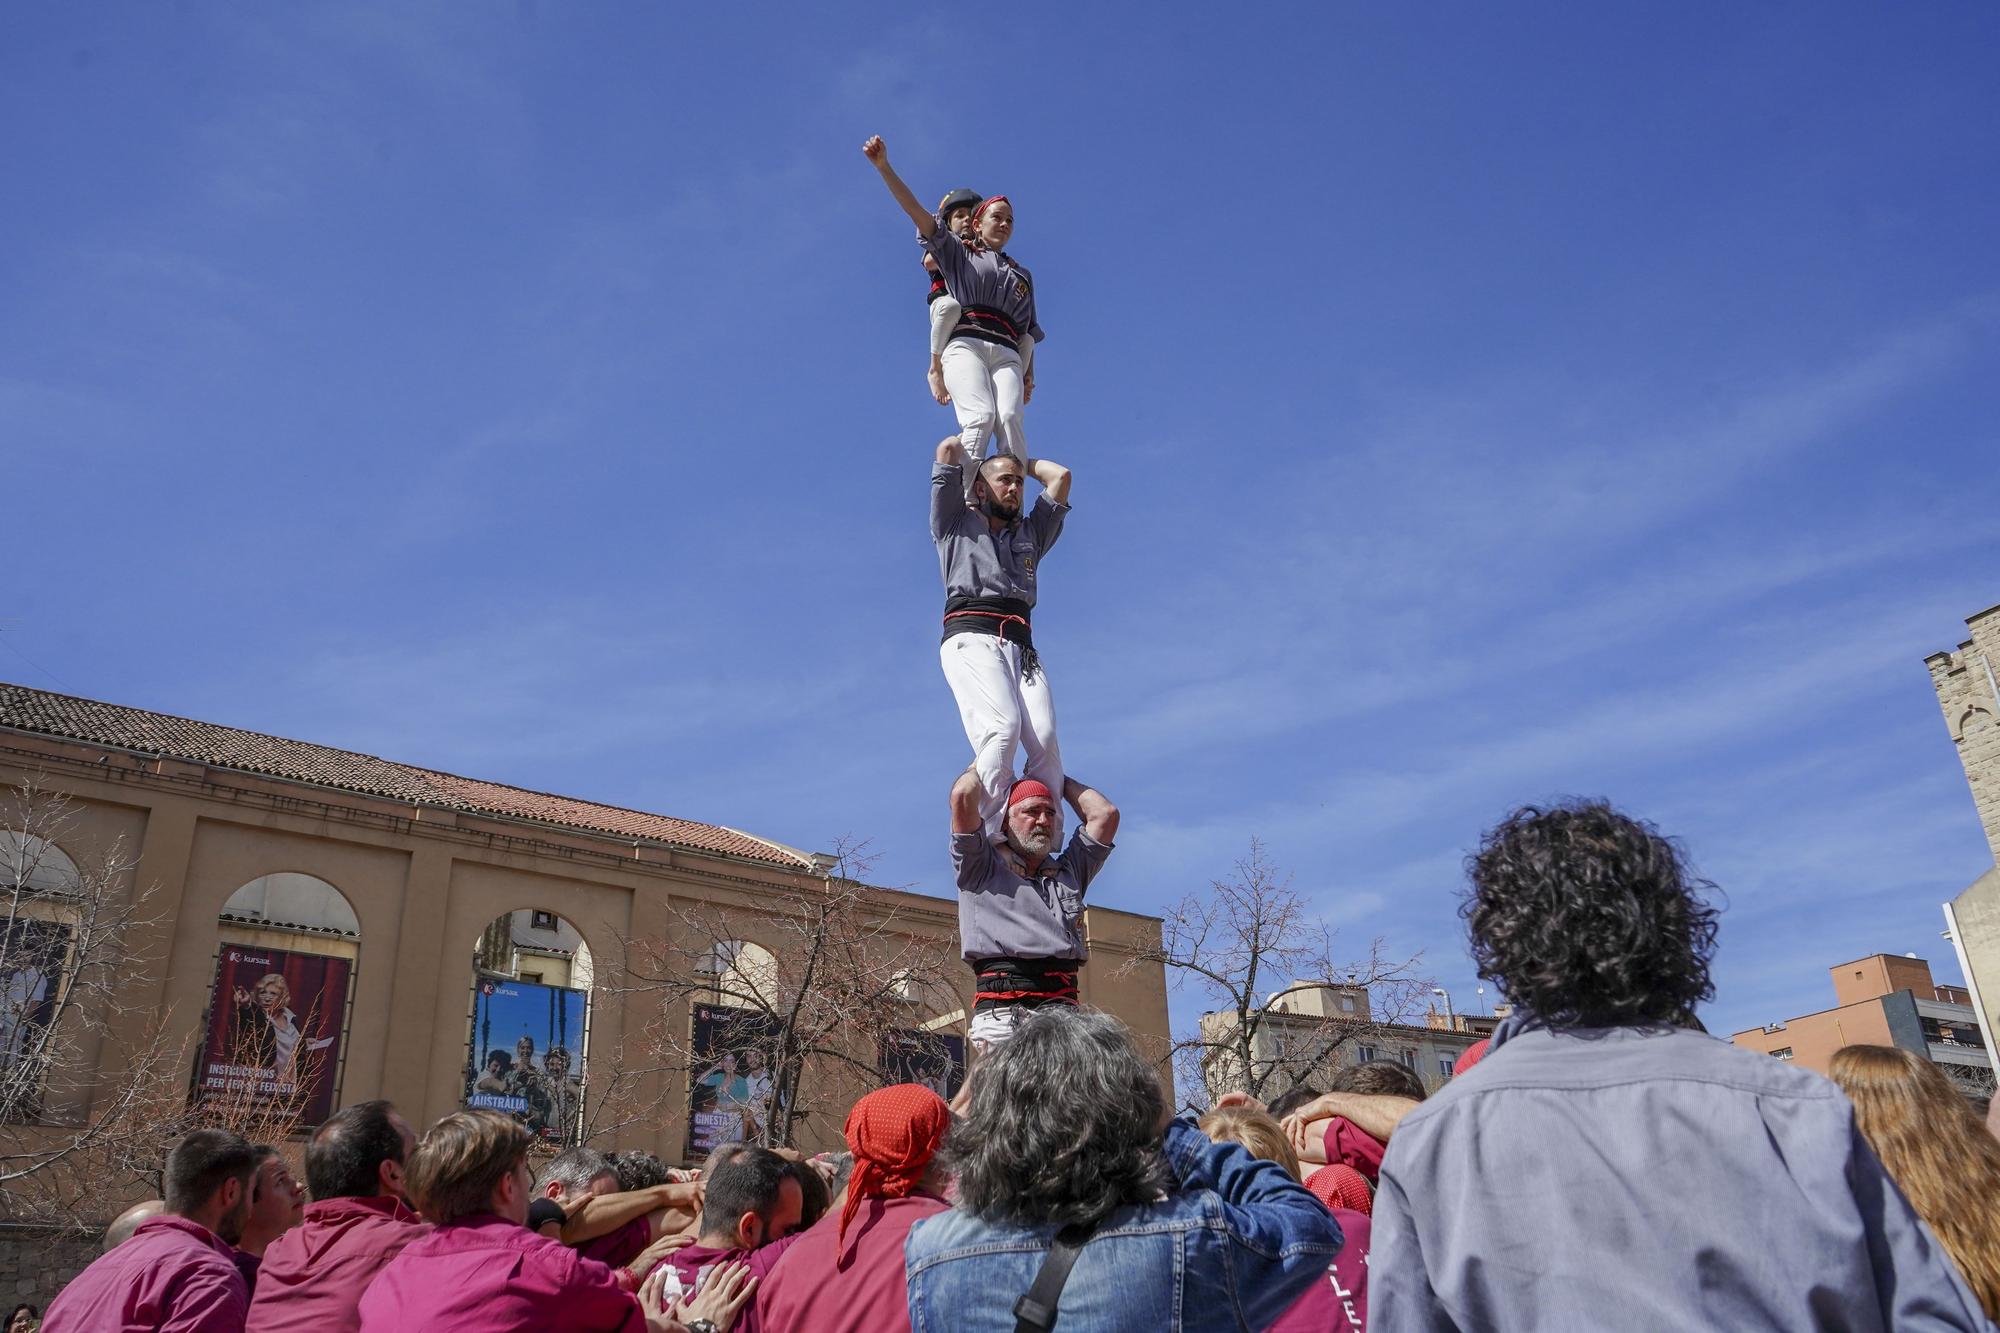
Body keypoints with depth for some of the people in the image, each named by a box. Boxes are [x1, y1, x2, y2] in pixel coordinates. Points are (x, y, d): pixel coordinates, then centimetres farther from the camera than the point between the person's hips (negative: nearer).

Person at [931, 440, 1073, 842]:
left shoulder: (1031, 533, 34)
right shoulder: (956, 523, 23)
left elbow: (1061, 475, 32)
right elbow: (947, 449, 18)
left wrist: (1022, 461, 44)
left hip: (1021, 646, 4)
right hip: (971, 638, -4)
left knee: (1045, 738, -21)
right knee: (1002, 726, -29)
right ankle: (991, 836, -32)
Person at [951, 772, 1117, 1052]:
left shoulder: (1069, 872, 31)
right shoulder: (982, 868, 18)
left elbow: (1105, 813, 25)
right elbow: (962, 796, 5)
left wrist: (1061, 781, 38)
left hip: (1063, 1008, 4)